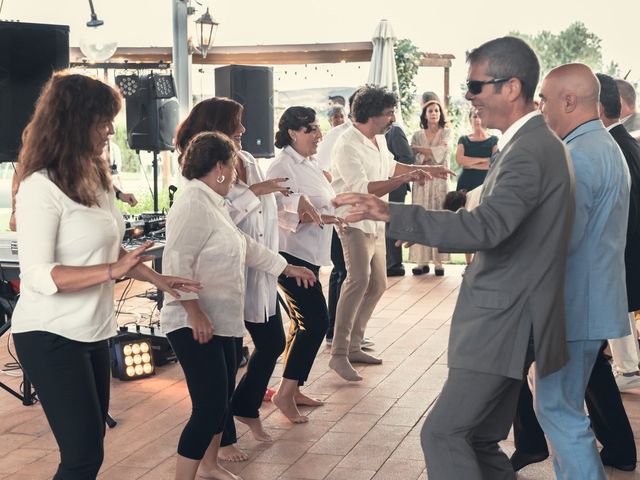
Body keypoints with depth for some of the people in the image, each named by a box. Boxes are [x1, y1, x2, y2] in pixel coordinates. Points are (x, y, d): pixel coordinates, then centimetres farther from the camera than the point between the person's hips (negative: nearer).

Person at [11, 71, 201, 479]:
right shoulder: (42, 188, -18)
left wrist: (156, 278, 15)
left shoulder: (97, 179, 9)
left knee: (90, 446, 14)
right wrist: (112, 271, -30)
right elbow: (38, 276, -23)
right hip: (52, 338, -8)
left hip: (93, 333, 8)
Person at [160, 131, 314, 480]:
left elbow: (244, 245, 25)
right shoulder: (193, 205, -18)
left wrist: (287, 268, 30)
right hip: (196, 326, -10)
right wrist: (195, 313, -29)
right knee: (209, 407, -11)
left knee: (219, 401, 19)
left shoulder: (213, 203, 14)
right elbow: (177, 263, -26)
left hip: (221, 322, 10)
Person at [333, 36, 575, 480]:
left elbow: (484, 228, -34)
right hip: (506, 320, 10)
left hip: (503, 325, -10)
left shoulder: (530, 151, -20)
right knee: (481, 439, 14)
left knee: (443, 433, -9)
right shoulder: (537, 143, 13)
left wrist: (390, 213, -38)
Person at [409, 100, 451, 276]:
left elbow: (442, 153, -8)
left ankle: (438, 262, -3)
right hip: (422, 181, 1)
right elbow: (414, 158, -2)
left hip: (440, 181, -1)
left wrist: (421, 150, -4)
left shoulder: (446, 133, 6)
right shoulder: (417, 135, 10)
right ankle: (422, 261, -1)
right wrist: (433, 153, -12)